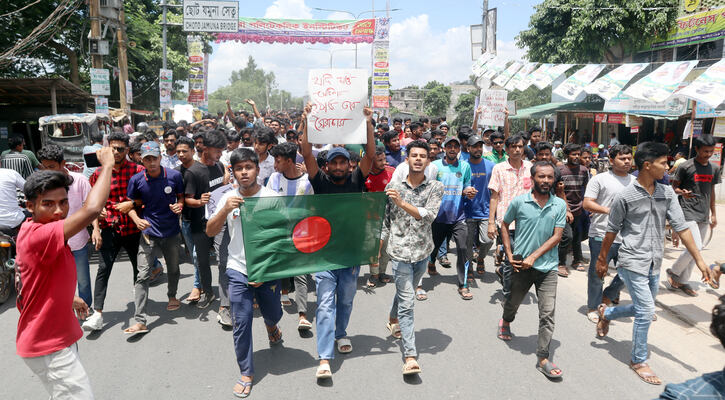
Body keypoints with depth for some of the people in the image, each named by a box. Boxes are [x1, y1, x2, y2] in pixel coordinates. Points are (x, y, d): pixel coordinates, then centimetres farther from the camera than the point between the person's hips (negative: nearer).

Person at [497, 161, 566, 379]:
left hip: (547, 267, 0)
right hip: (521, 265, 0)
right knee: (513, 302, 20)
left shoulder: (560, 205, -3)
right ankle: (506, 322, 54)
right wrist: (510, 255, -1)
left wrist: (533, 257, -13)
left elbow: (557, 236, -6)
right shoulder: (519, 202, -5)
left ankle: (543, 358, 6)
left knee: (548, 313, -3)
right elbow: (504, 225, 7)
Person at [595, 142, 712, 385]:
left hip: (654, 264, 6)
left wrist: (699, 260, -2)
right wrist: (601, 260, 3)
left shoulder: (667, 193, 2)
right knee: (646, 311, -5)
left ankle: (606, 313, 45)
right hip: (632, 262, -6)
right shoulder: (625, 197, -12)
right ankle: (639, 361, 14)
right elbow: (611, 232, -3)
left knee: (642, 309, 16)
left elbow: (681, 228, 2)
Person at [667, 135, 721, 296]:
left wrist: (713, 214, 19)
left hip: (704, 216, 7)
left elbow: (711, 191, 19)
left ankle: (683, 281, 20)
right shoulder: (686, 166, -7)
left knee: (696, 250, 9)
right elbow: (674, 187, -1)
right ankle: (673, 271, 6)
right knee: (695, 247, -17)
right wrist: (682, 192, -23)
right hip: (688, 213, -6)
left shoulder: (714, 168, 11)